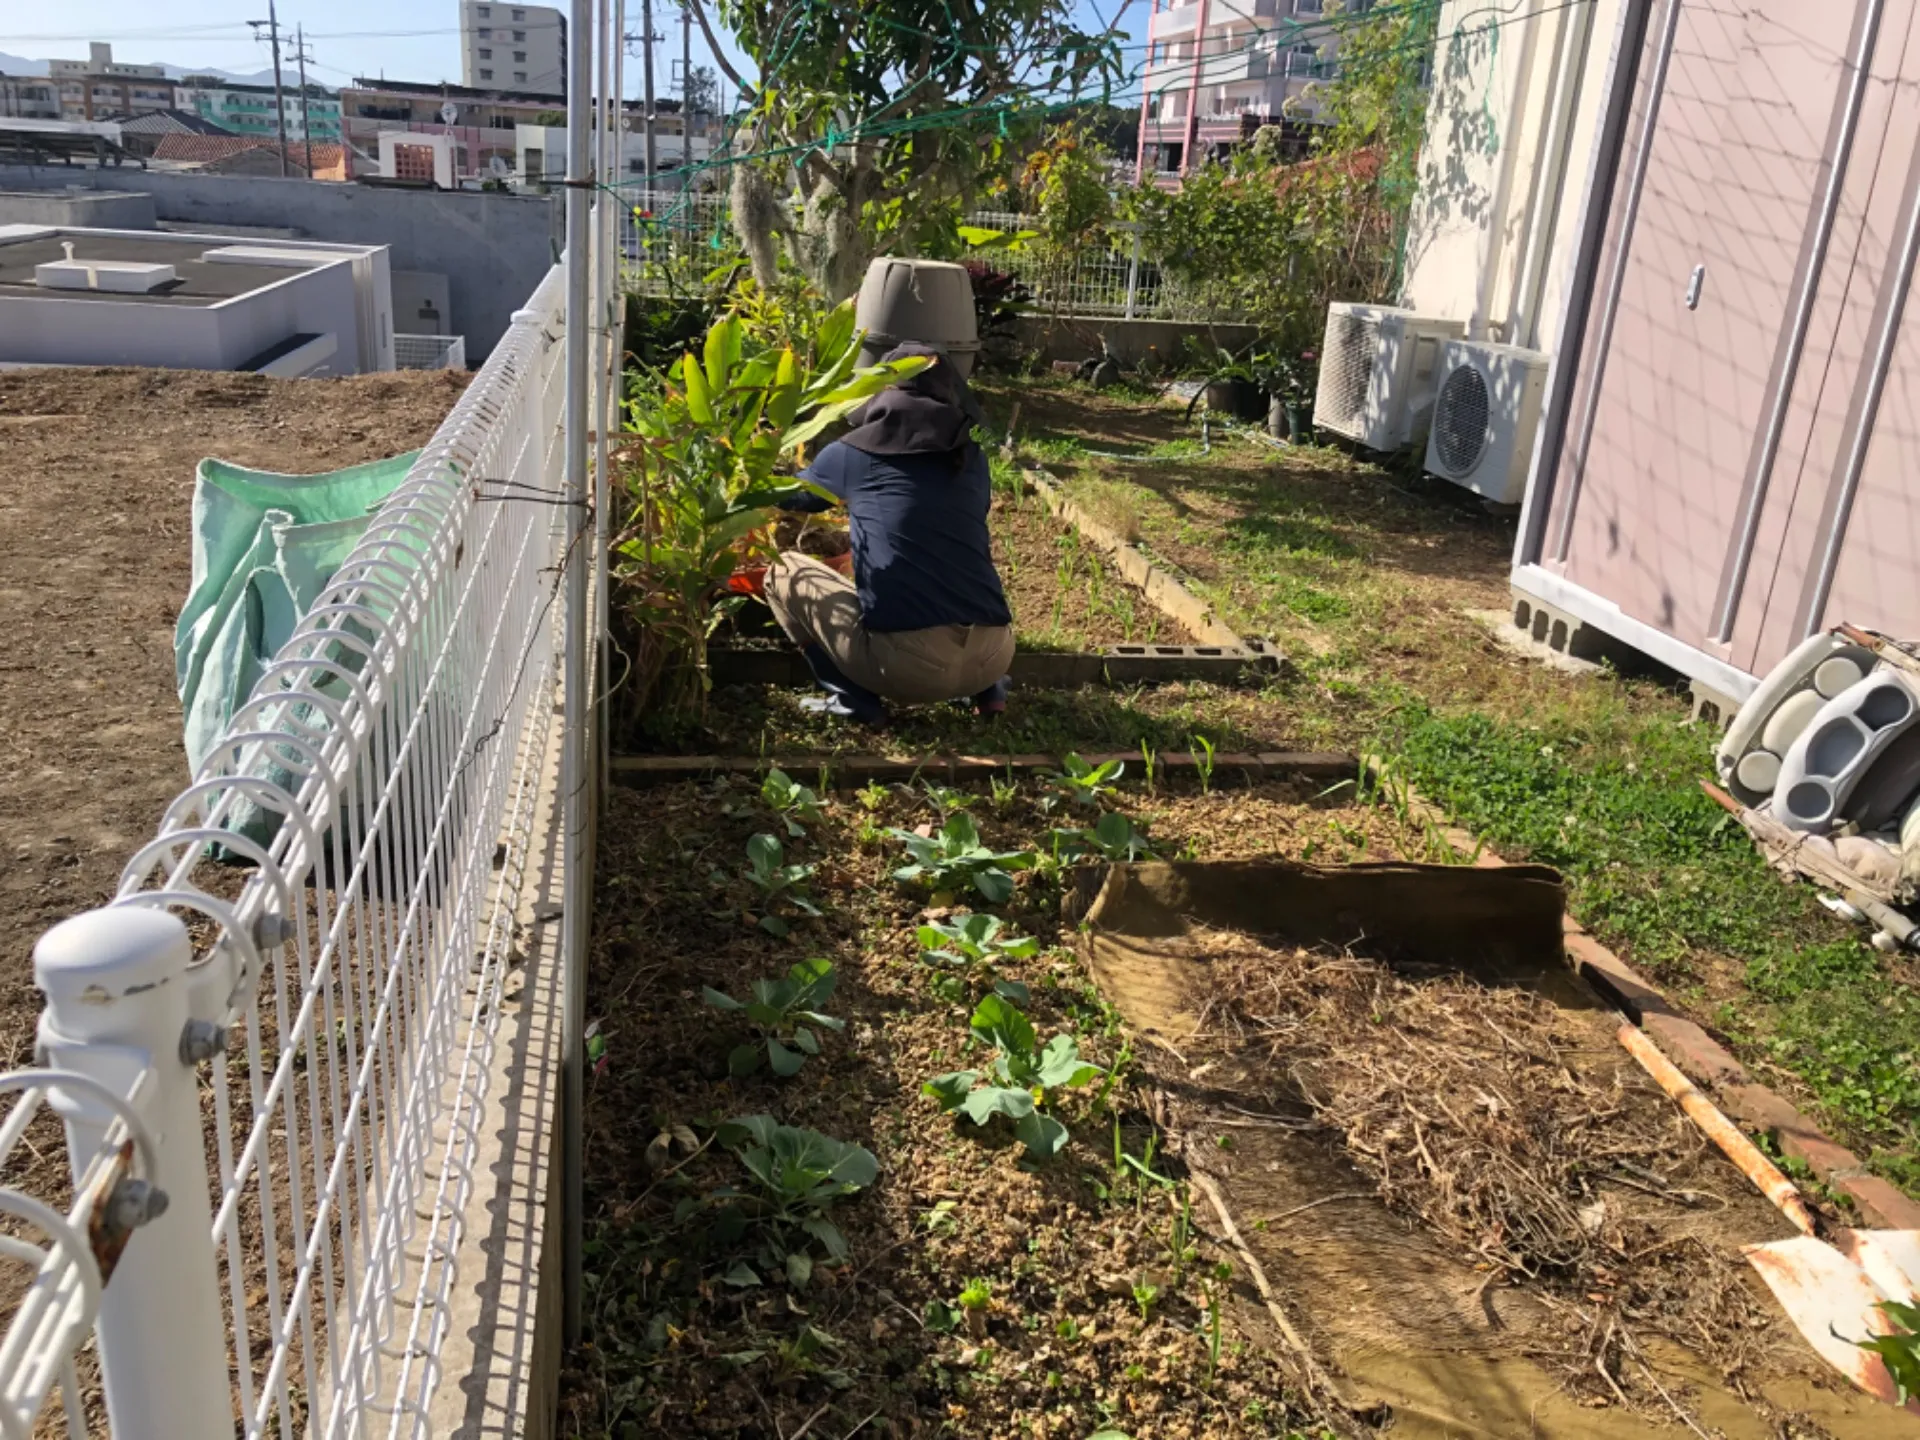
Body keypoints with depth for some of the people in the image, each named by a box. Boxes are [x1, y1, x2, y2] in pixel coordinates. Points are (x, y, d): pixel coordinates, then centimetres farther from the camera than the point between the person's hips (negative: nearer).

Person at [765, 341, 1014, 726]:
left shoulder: (853, 453, 6)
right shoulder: (973, 461, 16)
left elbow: (787, 496, 27)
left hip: (908, 663, -5)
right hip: (992, 657, 5)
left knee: (783, 571, 16)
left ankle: (855, 698, 7)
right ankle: (986, 688, 18)